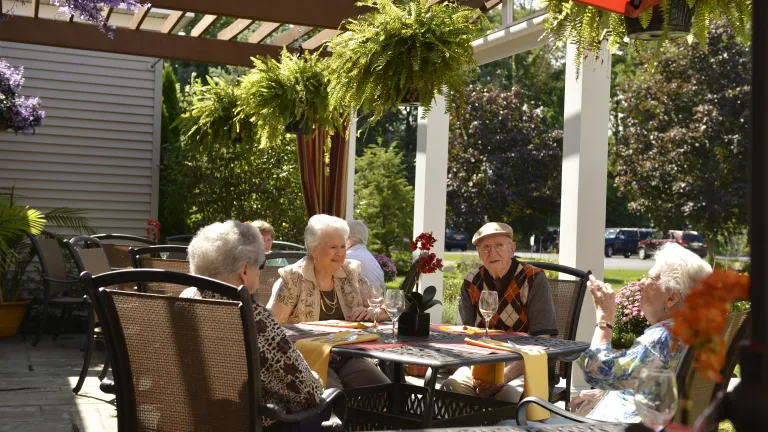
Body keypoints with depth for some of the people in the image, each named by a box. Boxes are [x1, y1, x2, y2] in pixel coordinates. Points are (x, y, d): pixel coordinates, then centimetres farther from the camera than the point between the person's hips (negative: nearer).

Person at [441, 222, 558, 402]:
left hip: (526, 367, -3)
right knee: (452, 386, -26)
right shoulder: (472, 283, 4)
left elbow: (541, 341, -13)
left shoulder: (534, 279, -8)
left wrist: (505, 375, -23)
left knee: (510, 394, -35)